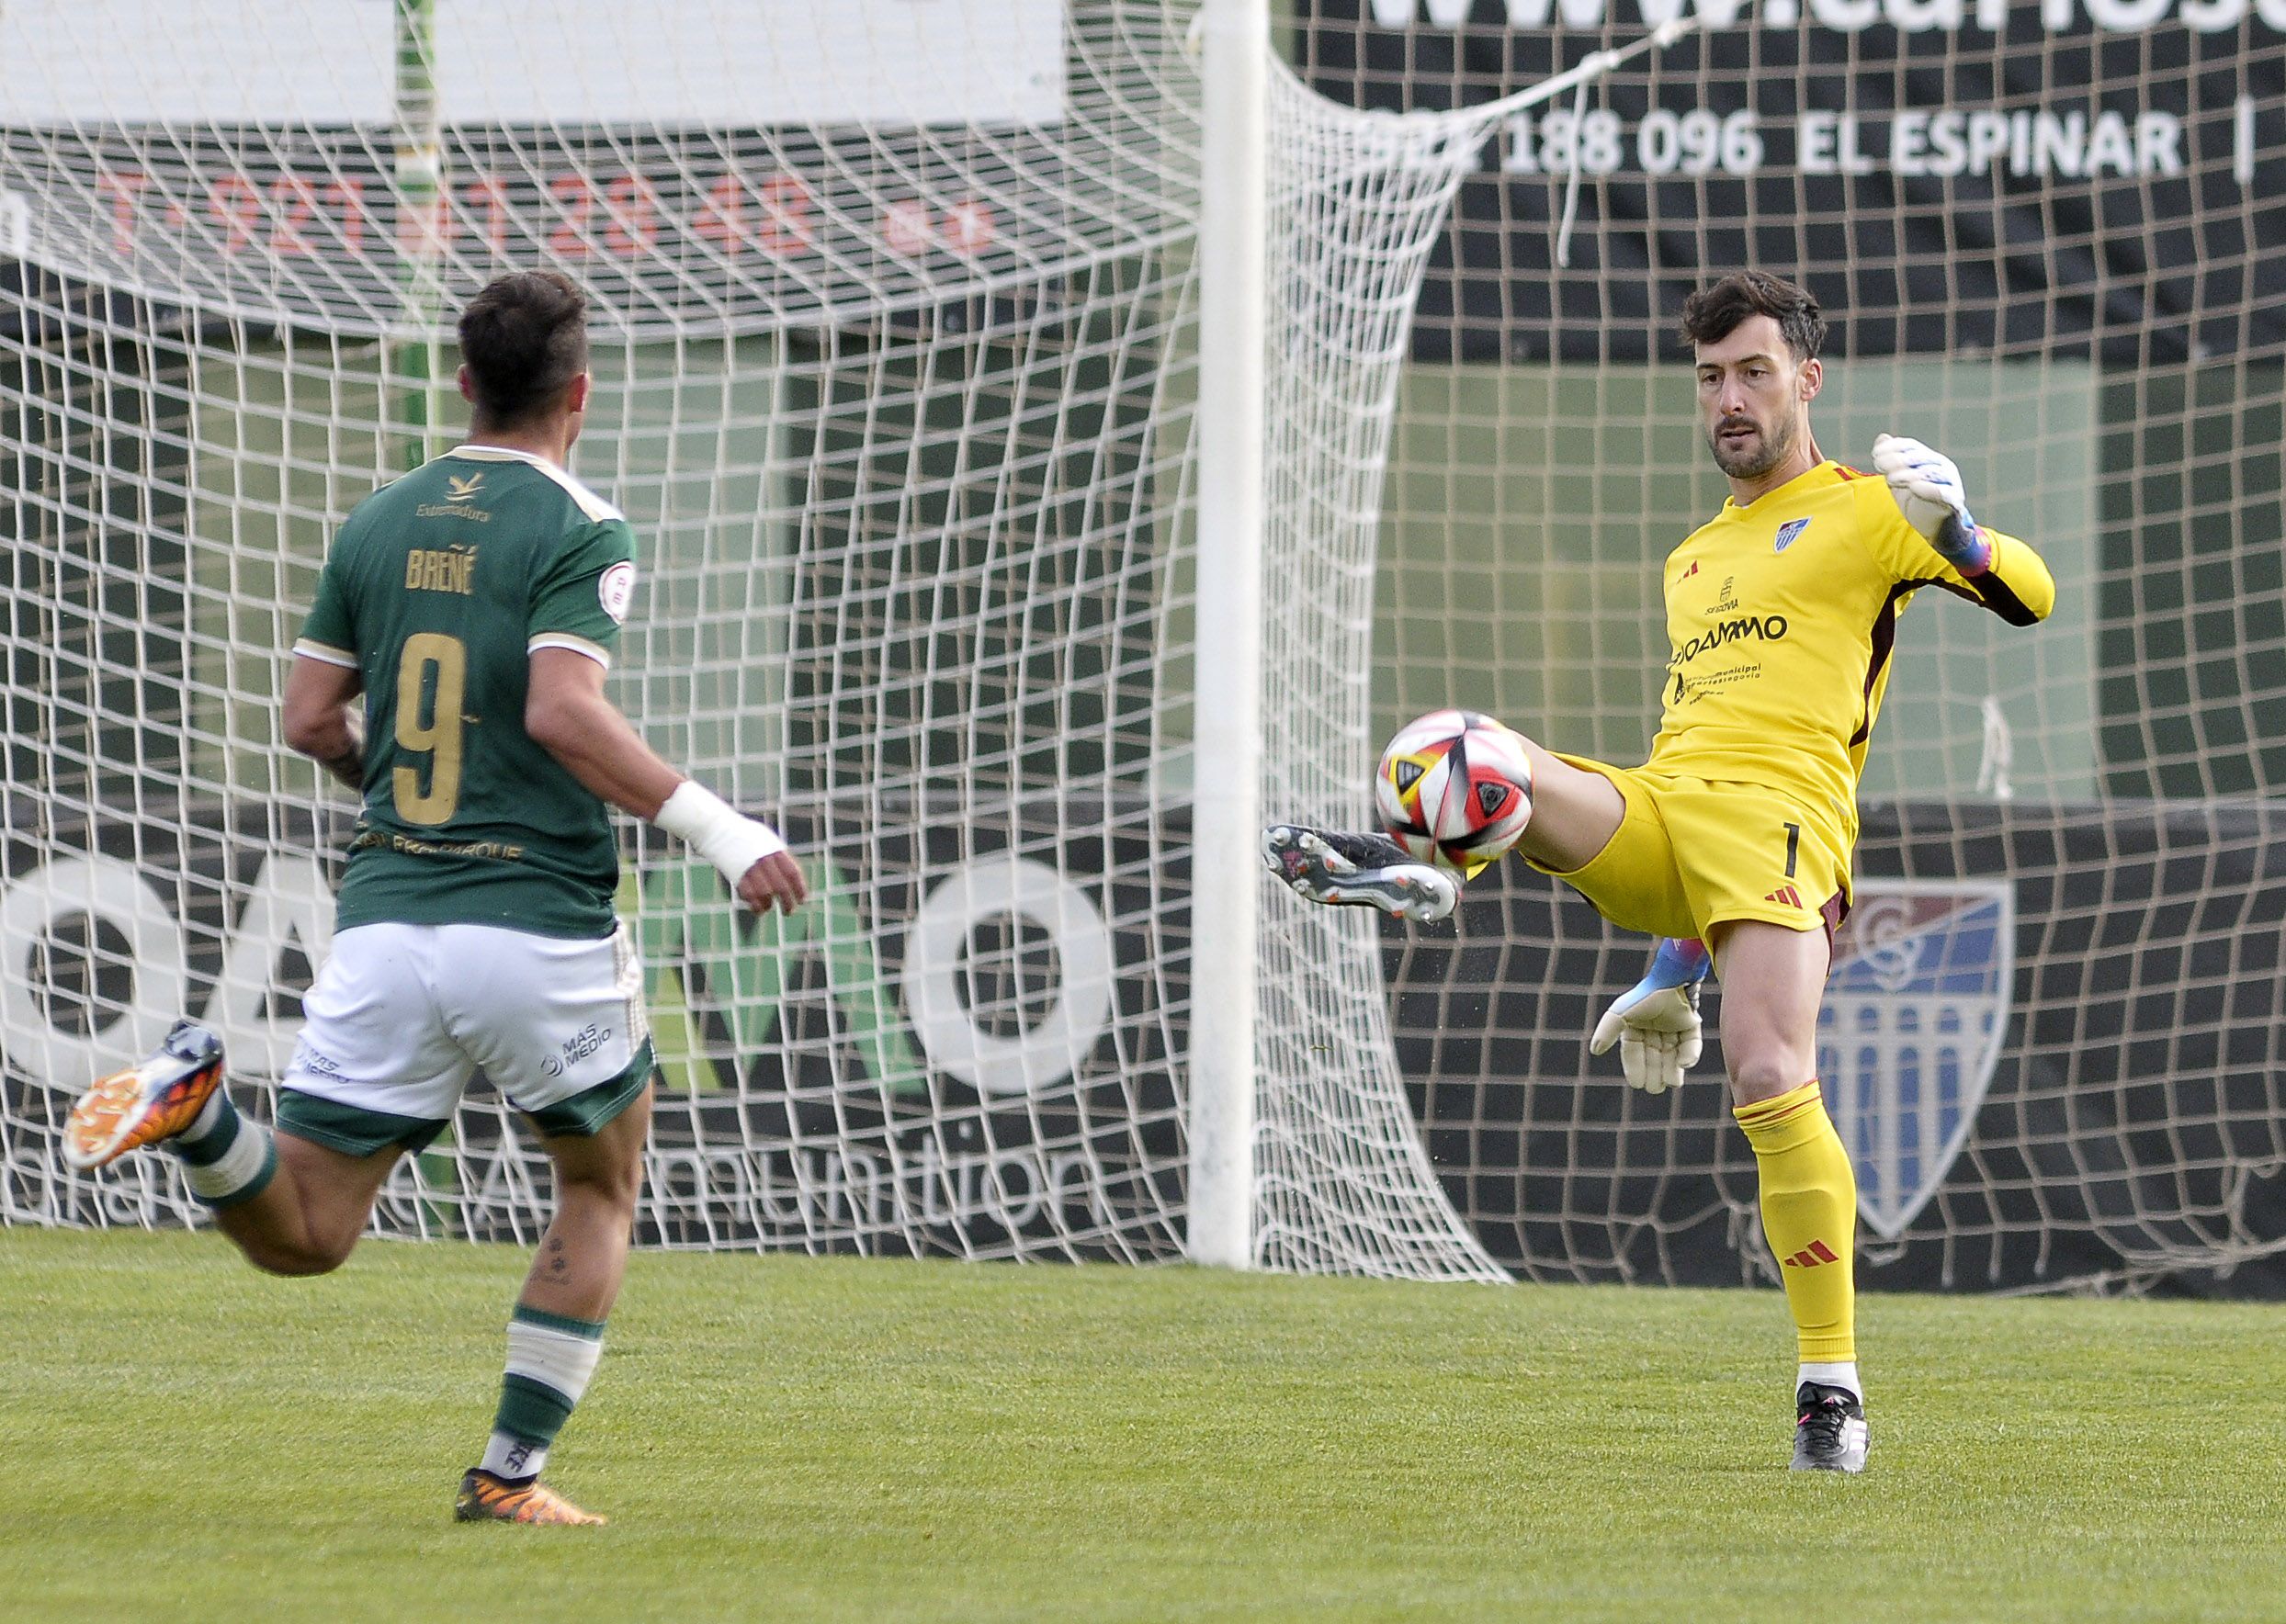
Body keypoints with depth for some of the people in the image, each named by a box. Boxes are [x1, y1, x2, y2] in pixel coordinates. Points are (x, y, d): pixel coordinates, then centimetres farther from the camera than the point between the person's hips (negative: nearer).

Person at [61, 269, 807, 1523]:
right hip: (542, 925, -4)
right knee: (602, 1186, 21)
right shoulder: (578, 530, -6)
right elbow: (563, 711, -20)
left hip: (384, 917, 4)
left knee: (301, 1233, 8)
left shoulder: (379, 522, 12)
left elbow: (310, 720, 14)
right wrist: (711, 826, -16)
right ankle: (511, 1474, 13)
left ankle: (197, 1106, -23)